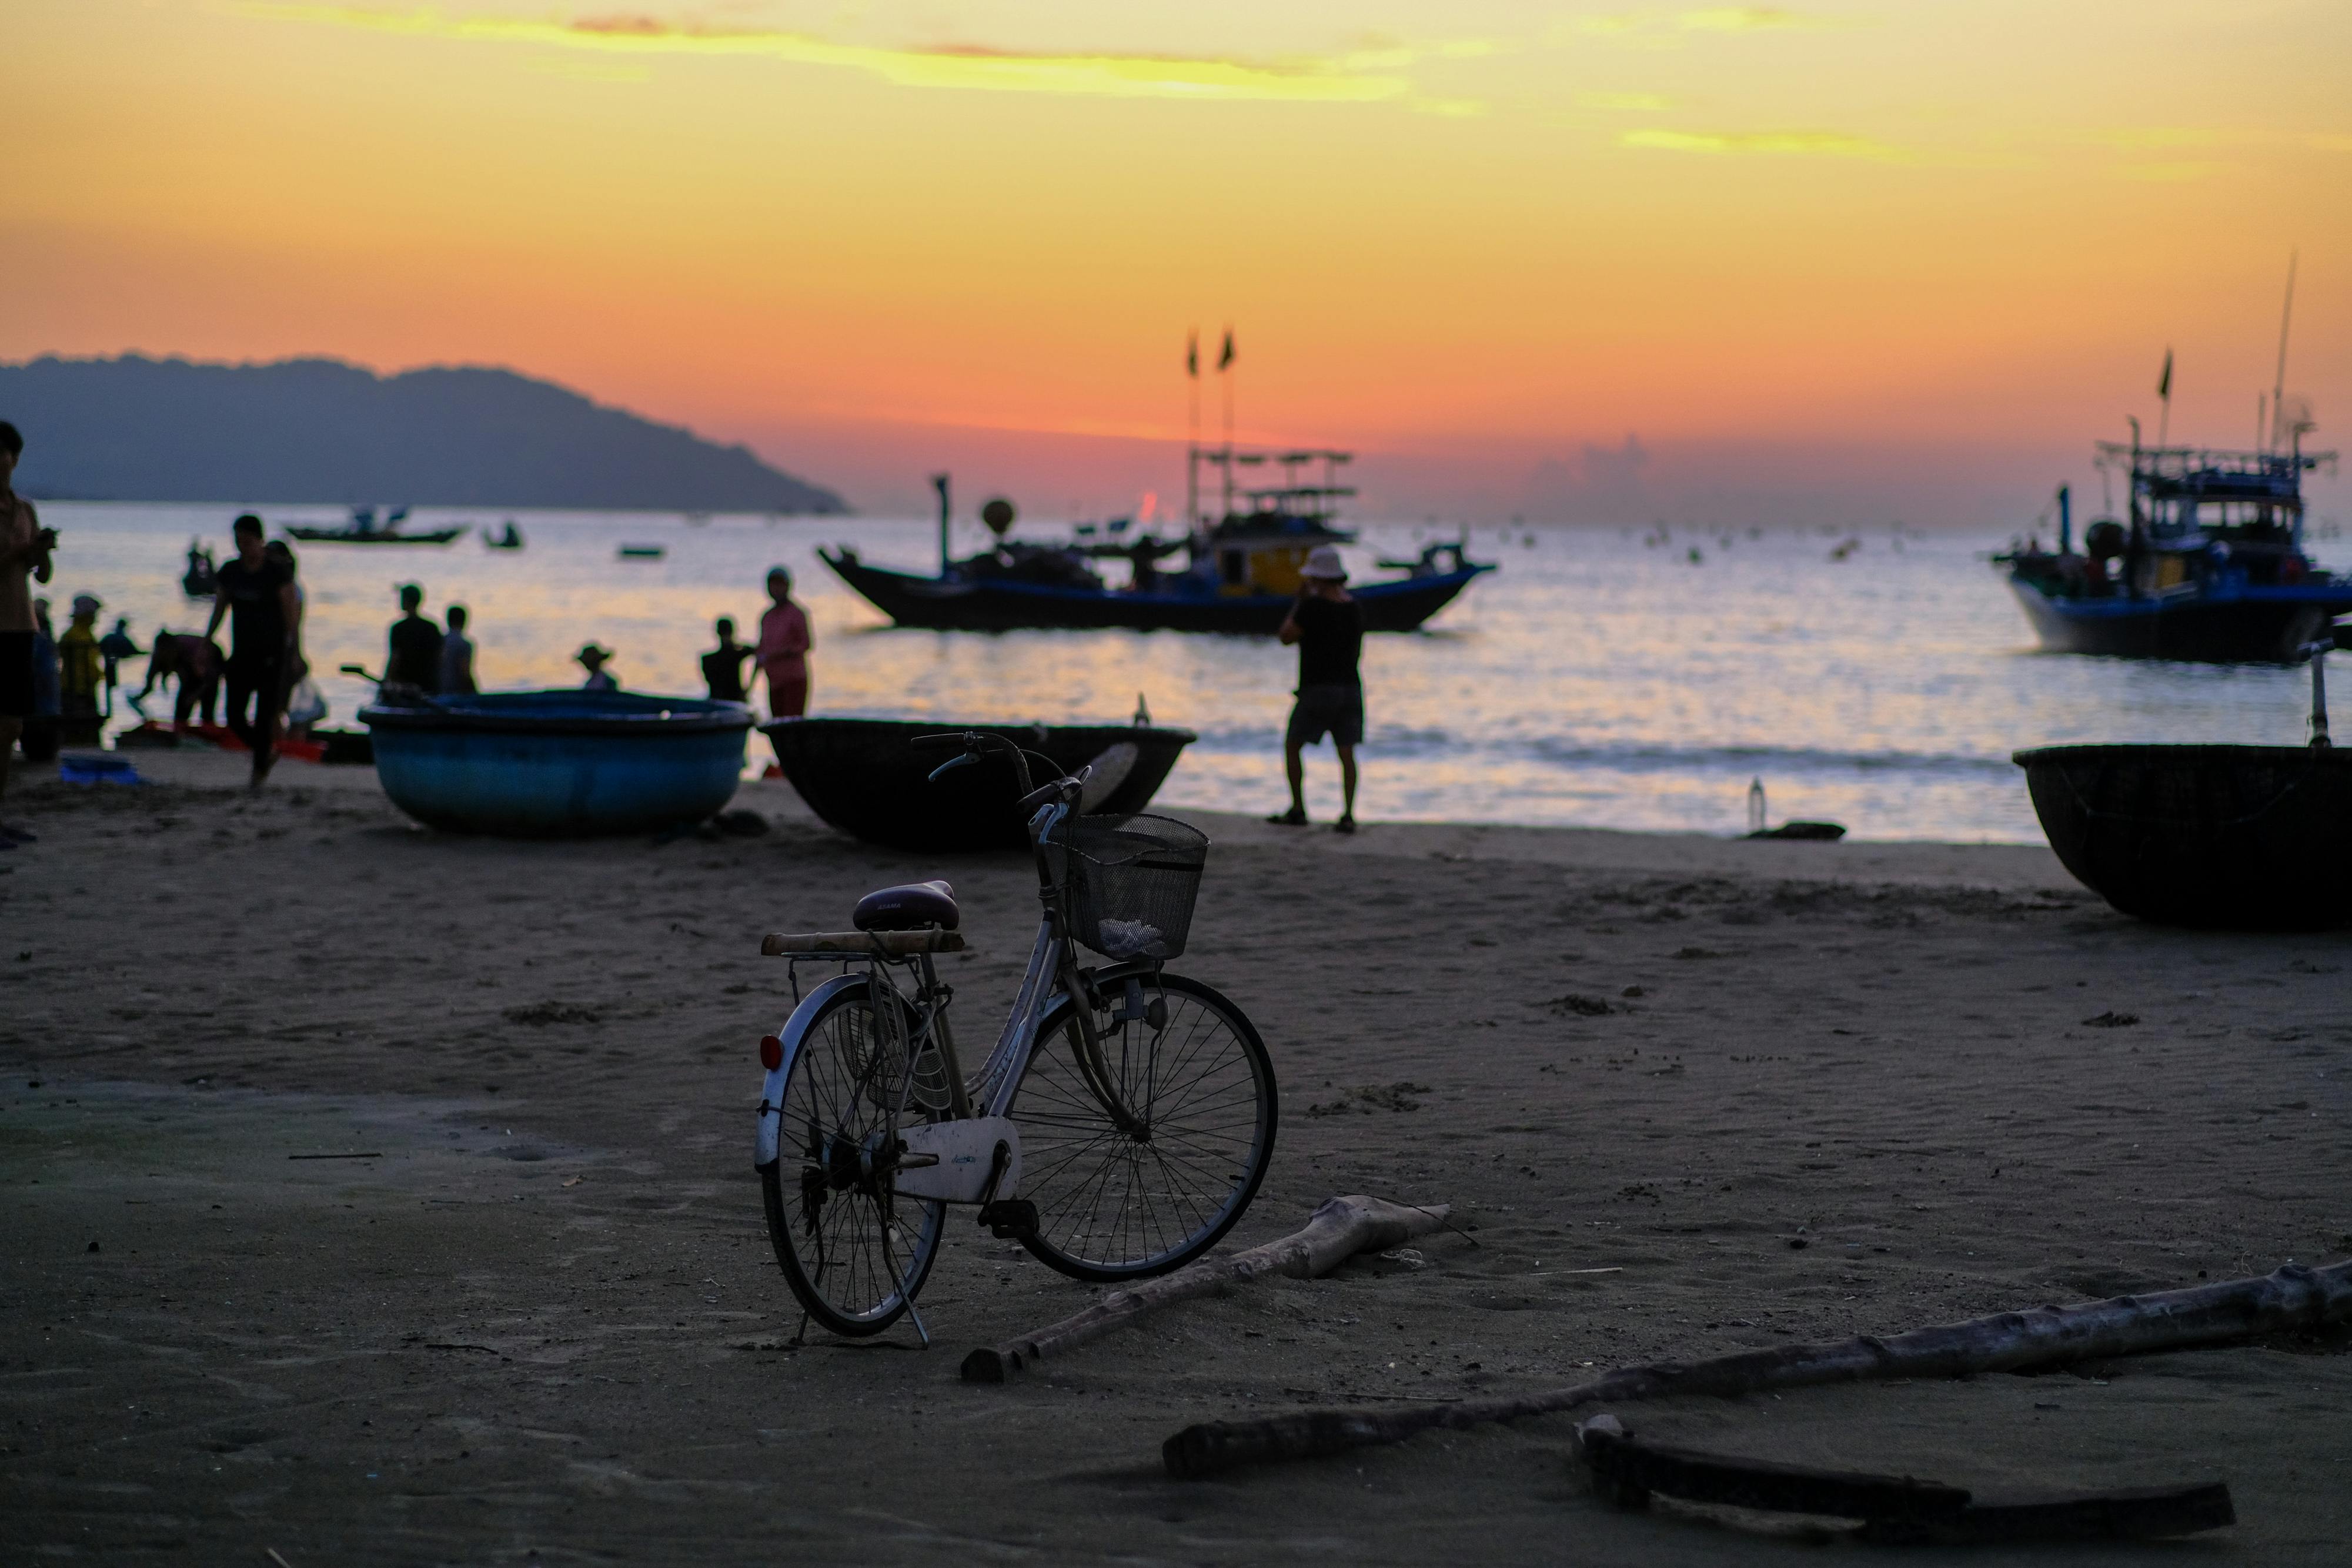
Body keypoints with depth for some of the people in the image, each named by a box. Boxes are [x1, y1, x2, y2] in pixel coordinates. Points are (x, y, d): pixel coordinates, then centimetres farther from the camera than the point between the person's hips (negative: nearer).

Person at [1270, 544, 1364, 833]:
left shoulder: (1313, 605, -15)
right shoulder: (1354, 607, 6)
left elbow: (1286, 637, -5)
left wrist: (1299, 600, 0)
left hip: (1318, 689, -6)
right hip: (1350, 687, 6)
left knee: (1292, 746, 9)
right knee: (1347, 753, 4)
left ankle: (1298, 810, 6)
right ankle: (1348, 815, -4)